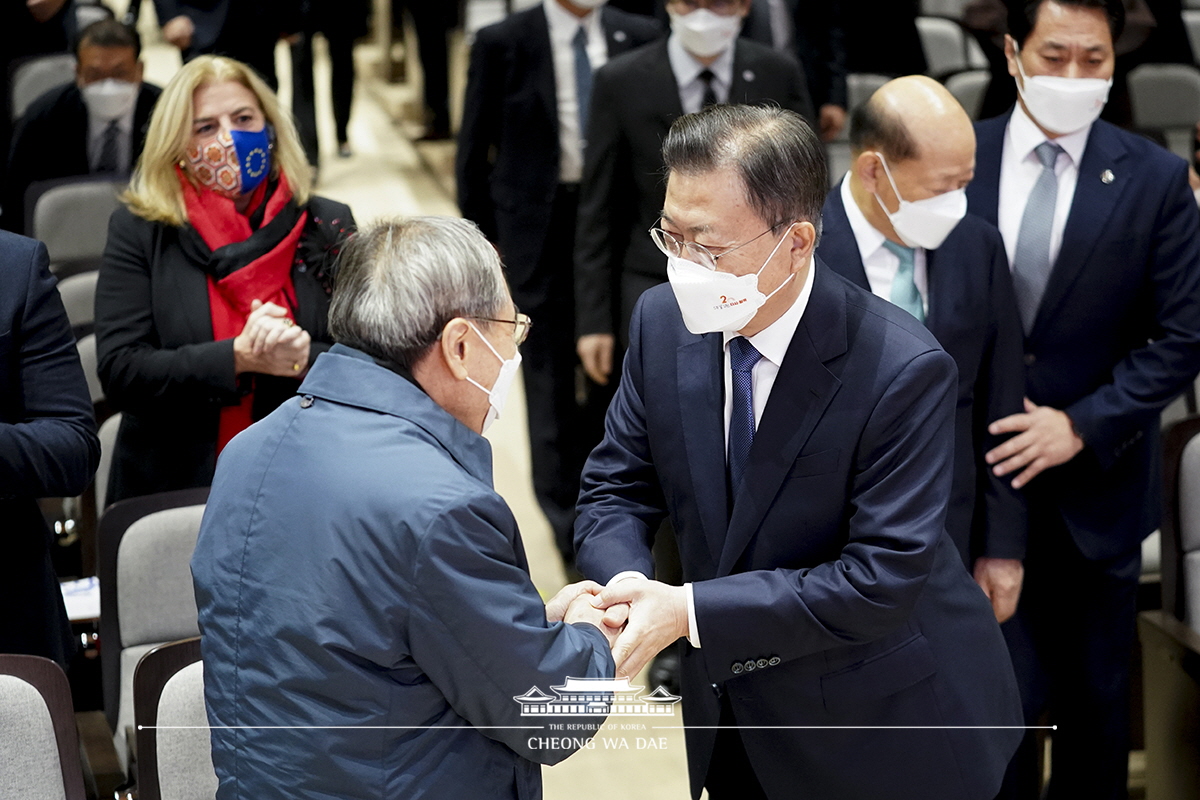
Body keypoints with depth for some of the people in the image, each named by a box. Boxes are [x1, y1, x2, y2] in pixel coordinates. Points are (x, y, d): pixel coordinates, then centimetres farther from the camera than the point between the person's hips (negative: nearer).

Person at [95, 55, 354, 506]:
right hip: (172, 493, 0)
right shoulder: (138, 232, 5)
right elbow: (119, 374, -4)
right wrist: (239, 358, -15)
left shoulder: (326, 226, 9)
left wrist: (304, 358, -16)